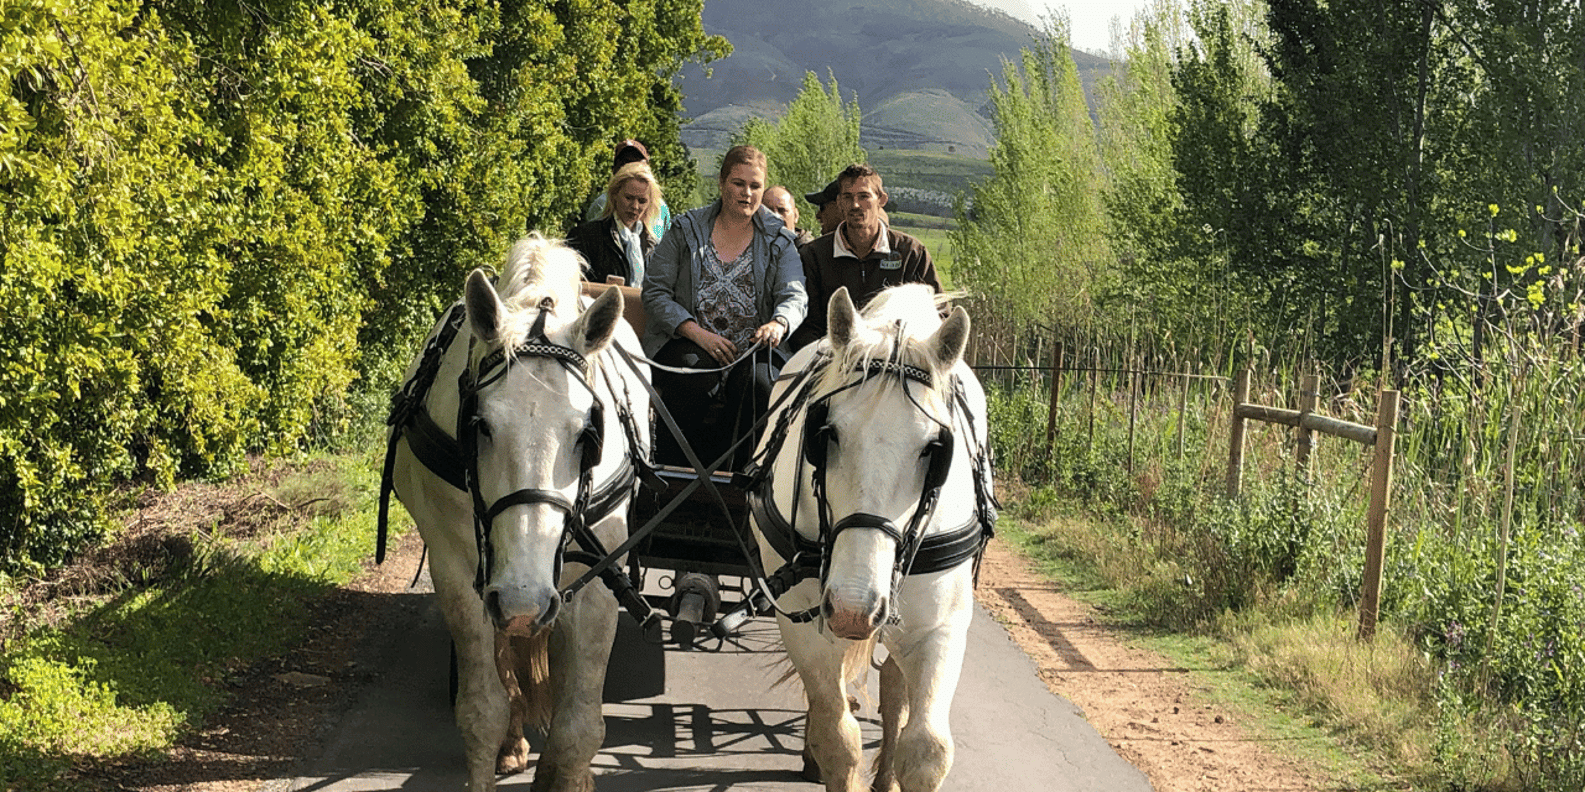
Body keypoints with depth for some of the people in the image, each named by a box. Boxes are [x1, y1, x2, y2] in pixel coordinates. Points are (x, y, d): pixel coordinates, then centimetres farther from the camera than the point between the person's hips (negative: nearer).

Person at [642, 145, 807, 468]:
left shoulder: (778, 239, 11)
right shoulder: (686, 230, 7)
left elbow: (795, 296, -1)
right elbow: (655, 293, 2)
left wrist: (778, 324, -27)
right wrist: (698, 333, -14)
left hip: (751, 348, 1)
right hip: (688, 344, -1)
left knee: (759, 382, -32)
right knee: (699, 379, -34)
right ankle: (665, 463, -15)